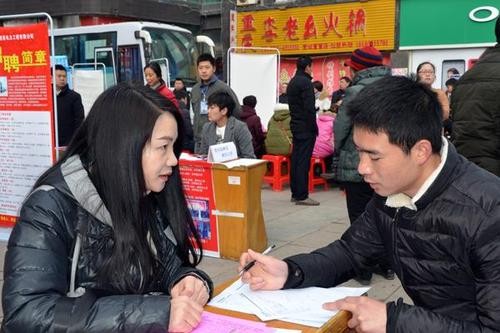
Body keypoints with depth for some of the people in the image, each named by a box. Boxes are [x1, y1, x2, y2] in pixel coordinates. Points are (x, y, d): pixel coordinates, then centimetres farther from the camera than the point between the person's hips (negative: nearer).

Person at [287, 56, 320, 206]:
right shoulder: (305, 82, -14)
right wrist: (314, 127, -14)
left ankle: (295, 193, 17)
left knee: (295, 159, 11)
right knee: (303, 161, -7)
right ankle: (302, 196, -5)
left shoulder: (291, 82, 16)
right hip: (306, 127, -9)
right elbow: (309, 108, -19)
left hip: (295, 126, 9)